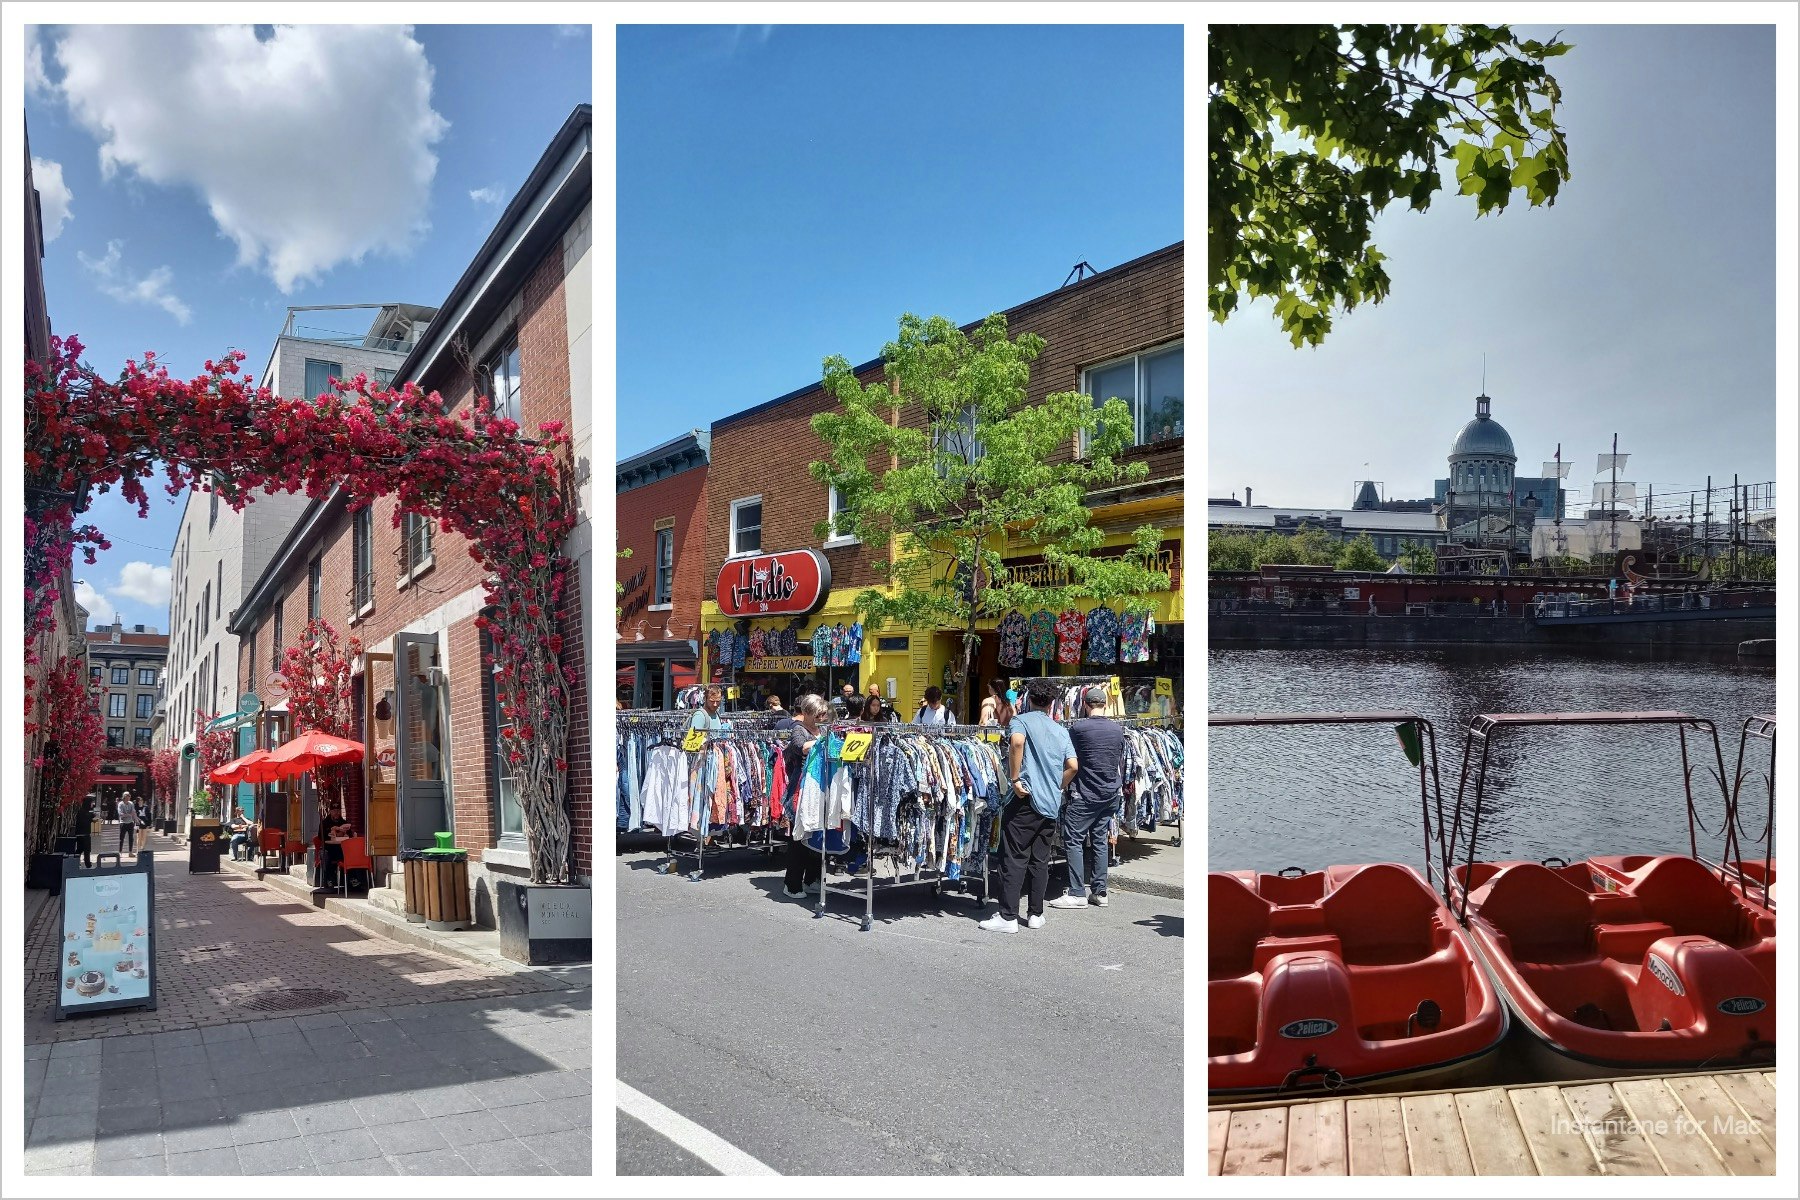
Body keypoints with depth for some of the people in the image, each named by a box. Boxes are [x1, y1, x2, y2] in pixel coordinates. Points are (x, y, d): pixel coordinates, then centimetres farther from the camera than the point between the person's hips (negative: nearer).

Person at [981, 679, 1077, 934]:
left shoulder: (1021, 720, 0)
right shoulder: (1061, 731, 14)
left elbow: (1017, 741, -23)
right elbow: (1072, 765, 5)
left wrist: (1015, 779, -16)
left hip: (1026, 800, -5)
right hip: (1051, 805, 5)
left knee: (1014, 859, -4)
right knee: (1040, 860, 12)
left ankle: (1008, 917, -6)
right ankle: (1036, 914, 15)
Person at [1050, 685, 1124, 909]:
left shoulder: (1078, 728, -13)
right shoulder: (1118, 729, 3)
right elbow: (1121, 762, 14)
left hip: (1085, 794, -6)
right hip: (1111, 794, 6)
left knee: (1073, 840, -1)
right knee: (1099, 840, 12)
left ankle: (1077, 893, -5)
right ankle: (1099, 892, 13)